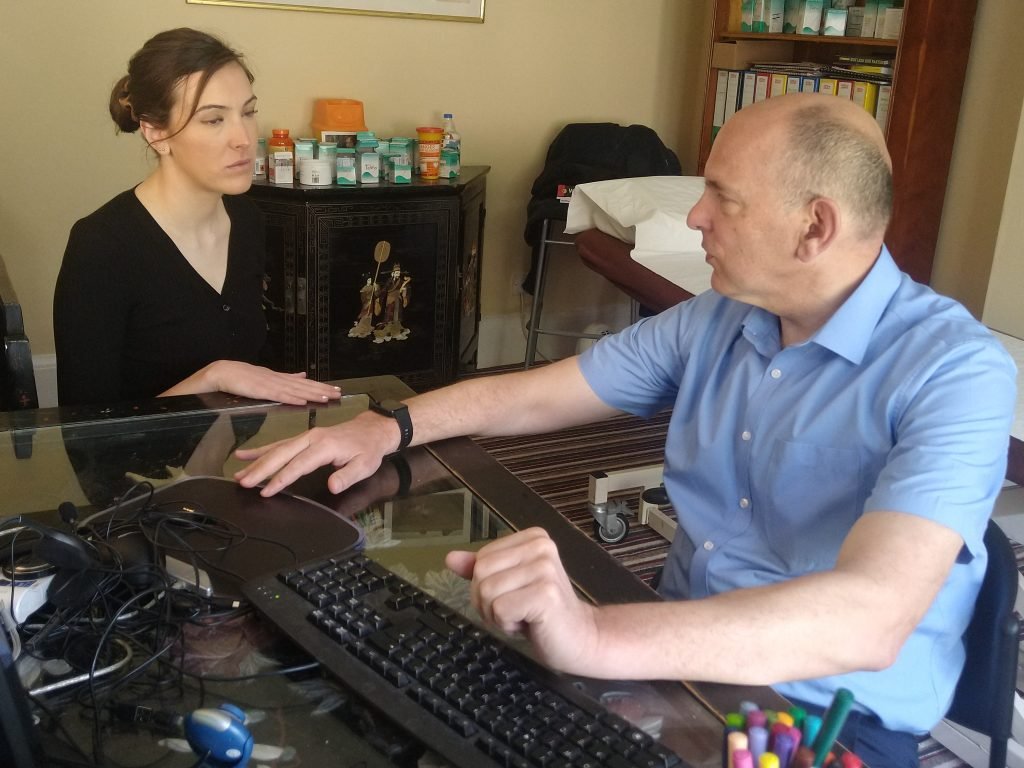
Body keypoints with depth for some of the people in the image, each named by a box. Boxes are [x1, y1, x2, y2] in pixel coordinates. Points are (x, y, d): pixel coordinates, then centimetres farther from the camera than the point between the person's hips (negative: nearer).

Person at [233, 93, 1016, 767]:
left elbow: (868, 619, -34)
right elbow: (533, 395, 11)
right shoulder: (712, 321, 3)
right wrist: (387, 427, -4)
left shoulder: (955, 371, -20)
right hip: (680, 662, 6)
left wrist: (597, 639, -45)